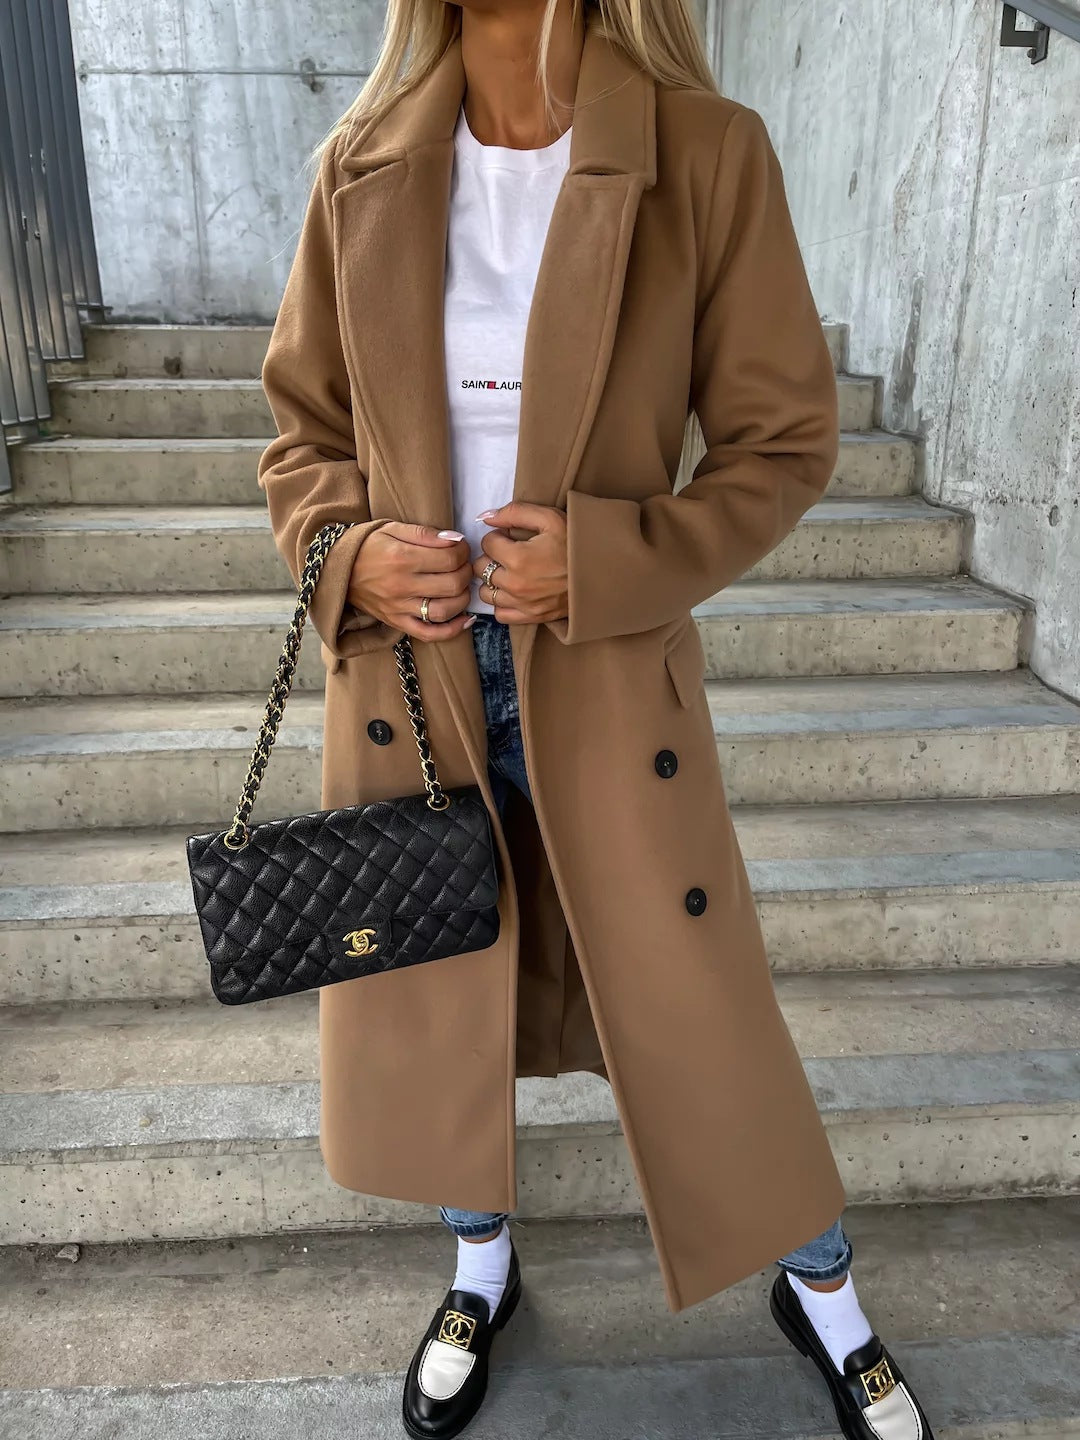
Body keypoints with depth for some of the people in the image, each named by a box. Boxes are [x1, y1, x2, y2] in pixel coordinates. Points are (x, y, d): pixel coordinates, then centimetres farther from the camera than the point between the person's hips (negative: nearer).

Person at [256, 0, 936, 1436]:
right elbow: (303, 437, 9)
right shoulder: (363, 172, 2)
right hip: (406, 681, 4)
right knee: (424, 1010, 18)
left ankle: (825, 1295, 44)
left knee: (697, 1021, 10)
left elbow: (785, 443, -4)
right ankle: (482, 1269, 51)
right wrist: (350, 552, -12)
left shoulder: (707, 153, -8)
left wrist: (606, 560, -19)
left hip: (605, 687, -3)